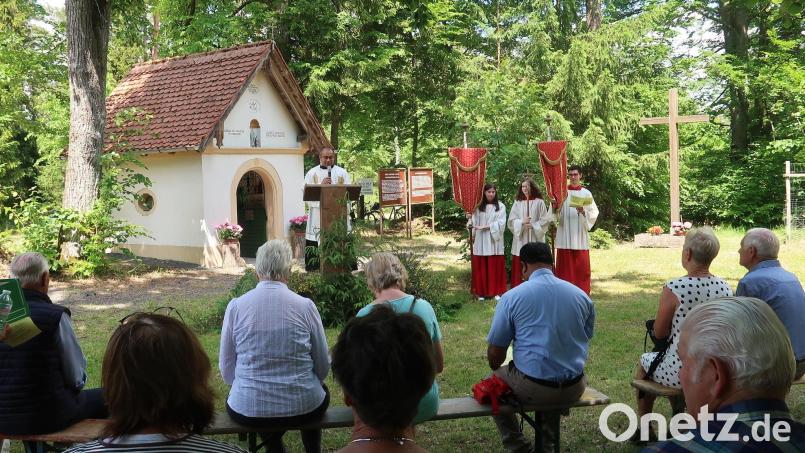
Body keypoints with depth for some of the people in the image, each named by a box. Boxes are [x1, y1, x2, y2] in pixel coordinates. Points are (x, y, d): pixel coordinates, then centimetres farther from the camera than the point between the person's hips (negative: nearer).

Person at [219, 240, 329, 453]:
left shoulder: (236, 306, -7)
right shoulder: (305, 306, -9)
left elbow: (226, 369, 1)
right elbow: (323, 367, 0)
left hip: (248, 409, 1)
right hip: (303, 407, 0)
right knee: (322, 392, 35)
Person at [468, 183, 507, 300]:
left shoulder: (500, 206, 3)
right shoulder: (478, 207, 7)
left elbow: (501, 223, -6)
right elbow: (474, 222, 3)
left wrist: (486, 226, -14)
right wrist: (470, 220, -20)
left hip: (494, 241, -1)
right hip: (481, 241, 1)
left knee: (495, 267, 1)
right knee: (481, 267, 2)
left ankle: (496, 291, 9)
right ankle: (481, 292, 9)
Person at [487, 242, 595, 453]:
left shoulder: (512, 297, -7)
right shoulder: (582, 295, 4)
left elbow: (495, 354, -3)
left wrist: (496, 369, 20)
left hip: (532, 388, -4)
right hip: (574, 388, 4)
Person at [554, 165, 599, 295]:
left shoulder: (586, 193, 6)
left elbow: (594, 213, 1)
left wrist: (583, 212, -17)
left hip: (580, 236, 0)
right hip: (564, 237, 0)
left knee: (581, 266, 2)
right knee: (565, 267, 2)